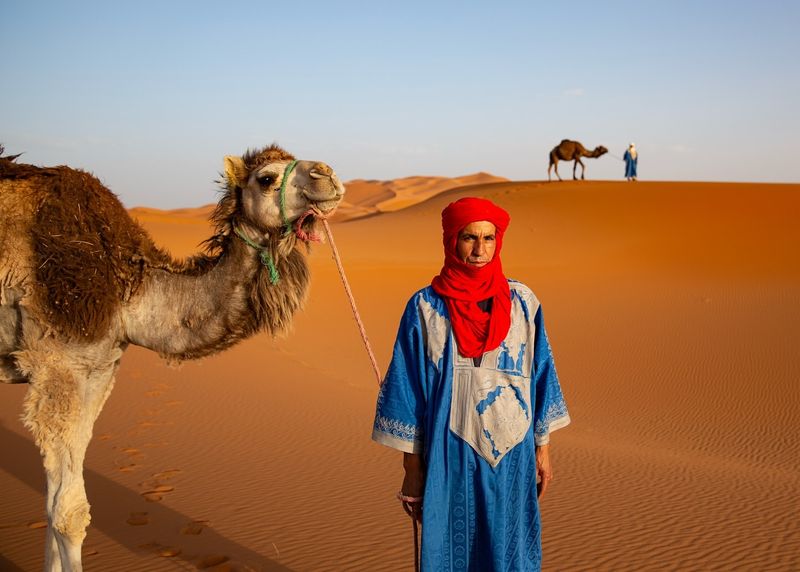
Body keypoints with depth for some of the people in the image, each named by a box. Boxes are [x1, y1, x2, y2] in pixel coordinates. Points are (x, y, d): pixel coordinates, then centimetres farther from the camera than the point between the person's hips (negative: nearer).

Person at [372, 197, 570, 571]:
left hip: (511, 455, 2)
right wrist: (412, 471, -2)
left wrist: (543, 449, 8)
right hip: (449, 457, -2)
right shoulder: (425, 308, -6)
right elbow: (407, 387, -3)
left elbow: (539, 375, 7)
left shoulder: (523, 303, 0)